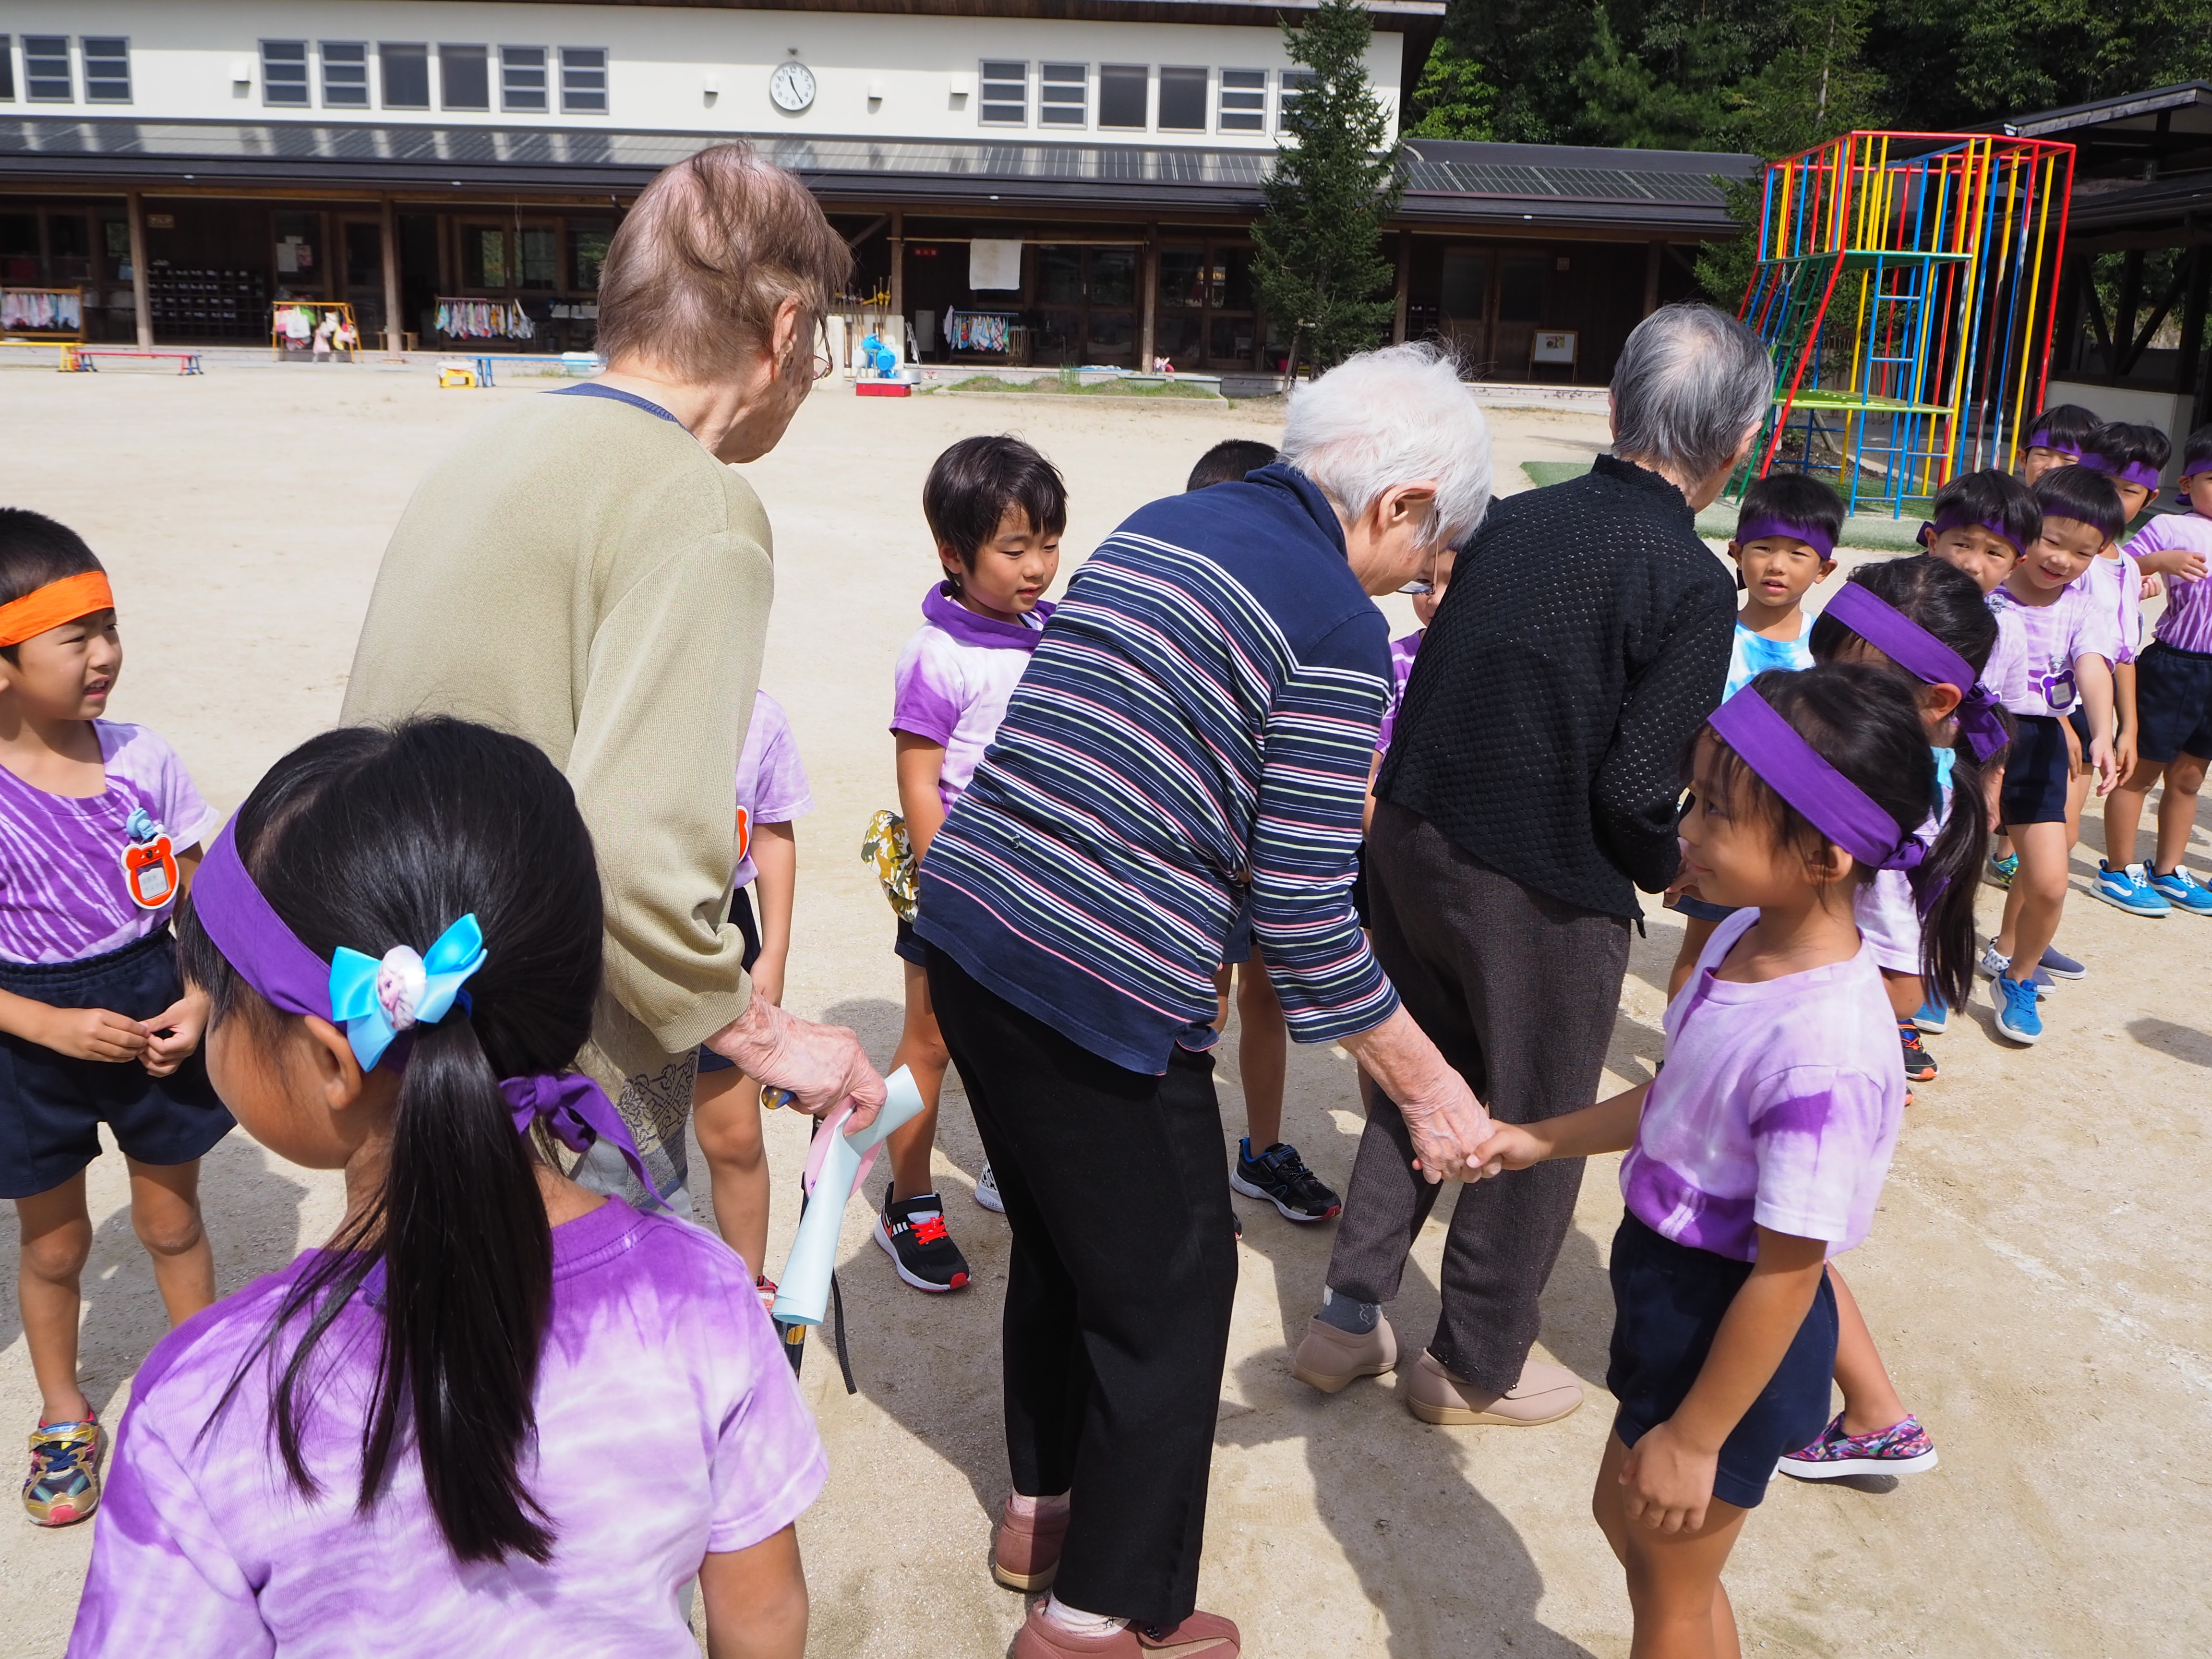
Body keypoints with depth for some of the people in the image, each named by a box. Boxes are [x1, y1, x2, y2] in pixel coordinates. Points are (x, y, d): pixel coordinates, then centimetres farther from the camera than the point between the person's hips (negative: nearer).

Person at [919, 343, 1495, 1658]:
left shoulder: (1154, 527, 12)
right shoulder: (1337, 629, -12)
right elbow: (1304, 910, -14)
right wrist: (1427, 1085, -2)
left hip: (968, 922, 9)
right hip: (1105, 993, -9)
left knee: (1059, 1243, 27)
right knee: (1172, 1295, 12)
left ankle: (1042, 1508, 46)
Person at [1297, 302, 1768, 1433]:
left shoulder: (1512, 520, 1)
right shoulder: (1692, 584, -16)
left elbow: (1430, 687, 5)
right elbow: (1634, 790, -19)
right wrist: (1673, 874, 1)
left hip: (1409, 841, 6)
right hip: (1542, 890, -6)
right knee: (1535, 1129, 15)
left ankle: (1349, 1318, 33)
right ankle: (1476, 1367, 31)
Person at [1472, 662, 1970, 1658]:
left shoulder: (1824, 1053, -34)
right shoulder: (1746, 936, -8)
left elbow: (1785, 1273, -26)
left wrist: (1694, 1438, -17)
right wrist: (1541, 1141, 11)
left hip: (1730, 1337, -8)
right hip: (1668, 1289, 8)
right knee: (1625, 1516, 29)